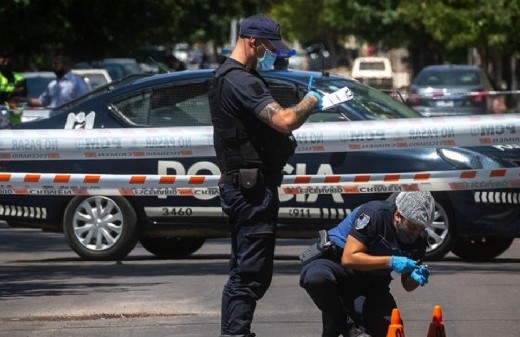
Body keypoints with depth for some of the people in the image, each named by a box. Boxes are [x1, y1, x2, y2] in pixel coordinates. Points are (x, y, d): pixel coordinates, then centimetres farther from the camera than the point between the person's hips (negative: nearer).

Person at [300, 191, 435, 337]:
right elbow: (348, 258, -29)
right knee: (316, 277, -40)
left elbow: (407, 286, 3)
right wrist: (390, 261, -35)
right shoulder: (374, 214, -23)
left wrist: (416, 278, -22)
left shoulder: (418, 237, -6)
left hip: (370, 282, 5)